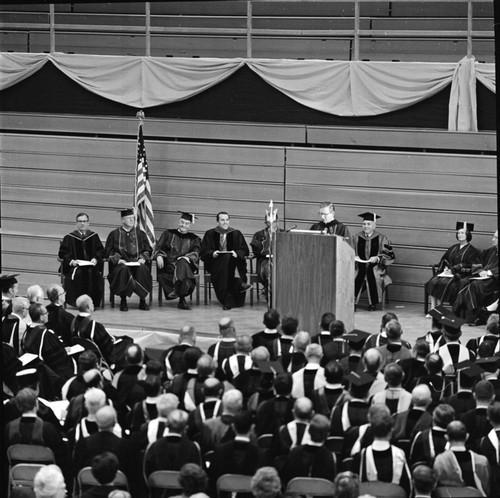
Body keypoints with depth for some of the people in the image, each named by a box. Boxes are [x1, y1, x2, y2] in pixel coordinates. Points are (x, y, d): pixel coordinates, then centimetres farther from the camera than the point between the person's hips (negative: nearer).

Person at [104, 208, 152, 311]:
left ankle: (142, 300, -24)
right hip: (121, 263, -1)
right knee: (123, 270, -37)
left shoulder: (140, 234, 18)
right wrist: (117, 259, -11)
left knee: (143, 270, -33)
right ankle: (123, 301, -28)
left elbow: (147, 250, 16)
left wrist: (143, 258, -5)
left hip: (137, 263, 1)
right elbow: (109, 252, 8)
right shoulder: (114, 234, 13)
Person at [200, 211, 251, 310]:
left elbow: (244, 250, 8)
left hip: (232, 260, 1)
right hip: (215, 263, -1)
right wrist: (212, 253, -16)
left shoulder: (236, 233, 14)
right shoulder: (210, 234, 12)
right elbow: (204, 252, 6)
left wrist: (236, 253, -13)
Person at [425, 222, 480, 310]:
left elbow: (469, 266, -9)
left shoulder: (472, 251, 1)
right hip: (448, 272, 6)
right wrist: (445, 267, -2)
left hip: (461, 275, -6)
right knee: (433, 281, -22)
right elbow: (444, 260, 21)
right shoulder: (454, 248, 22)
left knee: (444, 283, -32)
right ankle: (433, 309, -25)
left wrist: (453, 269, -15)